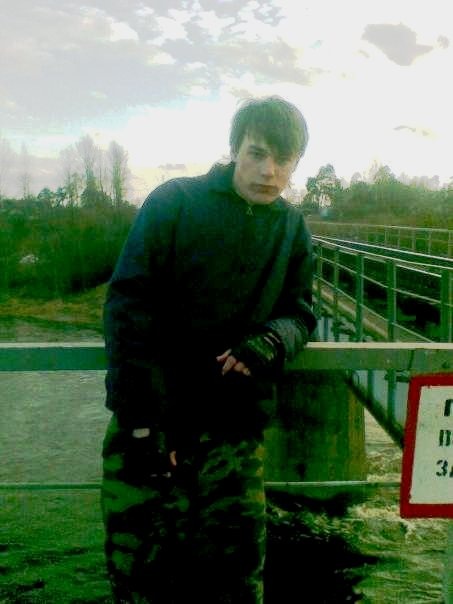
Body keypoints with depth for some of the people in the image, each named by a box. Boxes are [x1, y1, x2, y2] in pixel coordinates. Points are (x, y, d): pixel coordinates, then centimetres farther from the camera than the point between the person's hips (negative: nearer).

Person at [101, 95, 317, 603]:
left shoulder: (293, 228, 9)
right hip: (152, 420, -3)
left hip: (236, 428, 3)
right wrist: (140, 418, -15)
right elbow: (129, 308, -8)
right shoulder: (173, 202, -4)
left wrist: (270, 341, -13)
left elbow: (299, 312, 12)